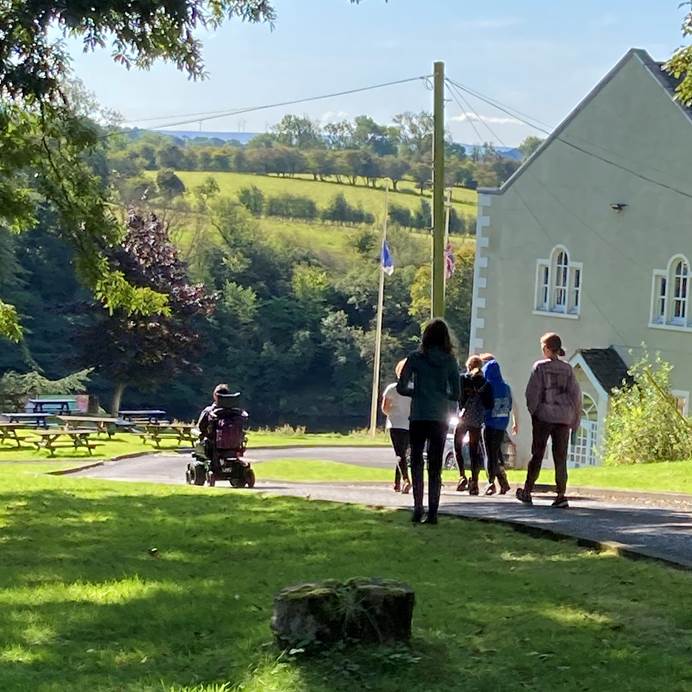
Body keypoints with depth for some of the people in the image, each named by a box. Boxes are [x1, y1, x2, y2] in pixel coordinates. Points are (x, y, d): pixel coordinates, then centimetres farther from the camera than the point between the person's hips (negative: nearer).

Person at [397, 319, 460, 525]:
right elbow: (456, 394, 2)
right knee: (435, 466, 7)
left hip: (418, 416, -2)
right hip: (440, 417, 2)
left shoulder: (416, 358, -4)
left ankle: (418, 508, -5)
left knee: (416, 463, 7)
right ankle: (432, 512, 3)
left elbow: (401, 387, -5)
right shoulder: (450, 361, 1)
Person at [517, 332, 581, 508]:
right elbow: (575, 393, 5)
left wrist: (532, 412, 5)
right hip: (563, 417, 2)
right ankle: (561, 495, -5)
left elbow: (532, 392, -6)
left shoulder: (540, 367, -4)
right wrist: (575, 419, 10)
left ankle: (527, 492, 14)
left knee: (537, 455, 7)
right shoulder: (567, 369, 6)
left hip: (544, 416, -2)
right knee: (560, 457, 3)